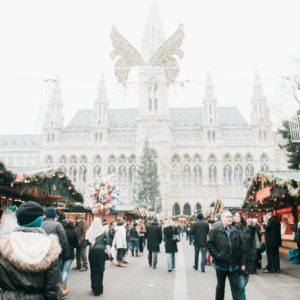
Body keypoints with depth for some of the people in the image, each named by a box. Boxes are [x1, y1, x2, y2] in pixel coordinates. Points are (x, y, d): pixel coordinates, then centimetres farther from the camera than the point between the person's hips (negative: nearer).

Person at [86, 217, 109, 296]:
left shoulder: (89, 231, 1)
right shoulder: (103, 231, -5)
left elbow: (87, 242, 4)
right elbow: (107, 242, -4)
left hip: (91, 251, 3)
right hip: (100, 250, -3)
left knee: (93, 270, 15)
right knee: (99, 270, 3)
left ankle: (93, 287, 26)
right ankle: (98, 289, 3)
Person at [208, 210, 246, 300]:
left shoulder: (236, 231, 3)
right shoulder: (215, 230, -7)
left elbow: (242, 246, 5)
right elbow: (210, 245, -6)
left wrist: (243, 263, 2)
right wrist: (217, 256, -16)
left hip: (234, 265, 2)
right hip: (221, 265, -2)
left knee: (236, 287, 4)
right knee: (220, 287, 16)